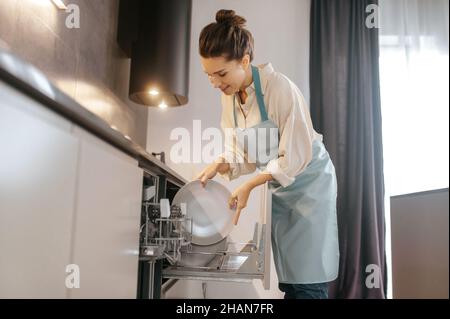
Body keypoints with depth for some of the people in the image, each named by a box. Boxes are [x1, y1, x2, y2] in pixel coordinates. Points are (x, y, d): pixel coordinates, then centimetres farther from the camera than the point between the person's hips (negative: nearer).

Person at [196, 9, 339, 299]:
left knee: (308, 283, -4)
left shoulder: (280, 88, -24)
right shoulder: (230, 96, -2)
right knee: (289, 278, 11)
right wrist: (218, 166, -18)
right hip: (278, 185, 6)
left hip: (308, 180, -6)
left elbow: (295, 157, -23)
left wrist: (249, 187, -26)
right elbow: (239, 152, 2)